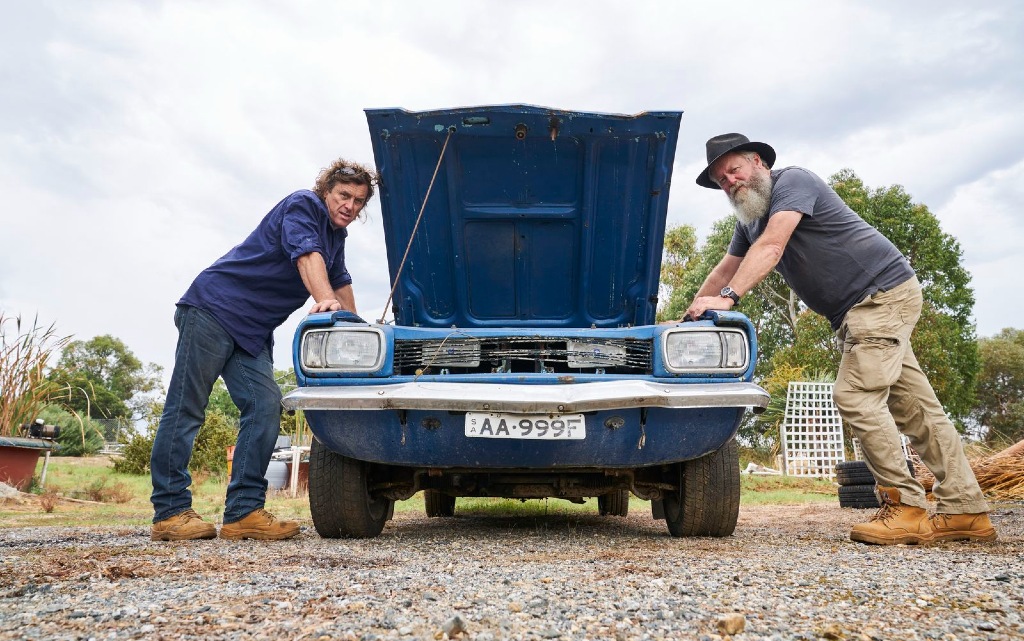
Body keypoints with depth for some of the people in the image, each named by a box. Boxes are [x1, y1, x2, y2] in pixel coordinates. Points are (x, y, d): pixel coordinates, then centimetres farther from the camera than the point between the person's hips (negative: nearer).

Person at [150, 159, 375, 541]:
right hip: (213, 308, -8)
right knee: (186, 409, -6)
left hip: (253, 331, 8)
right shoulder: (303, 205, -7)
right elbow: (307, 255, -24)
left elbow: (340, 282, 29)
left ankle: (244, 512, -8)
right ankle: (170, 511, -3)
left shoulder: (336, 236, 18)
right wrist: (326, 301, -39)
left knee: (265, 407, -8)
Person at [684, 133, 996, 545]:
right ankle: (965, 511, 11)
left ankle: (906, 508, -11)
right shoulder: (749, 220, 16)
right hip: (854, 312, 9)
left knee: (856, 397, -17)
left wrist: (728, 297, -35)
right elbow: (725, 269, 21)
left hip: (884, 291, -9)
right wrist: (687, 320, 19)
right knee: (913, 407, 7)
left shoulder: (792, 181, -11)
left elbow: (771, 247, -26)